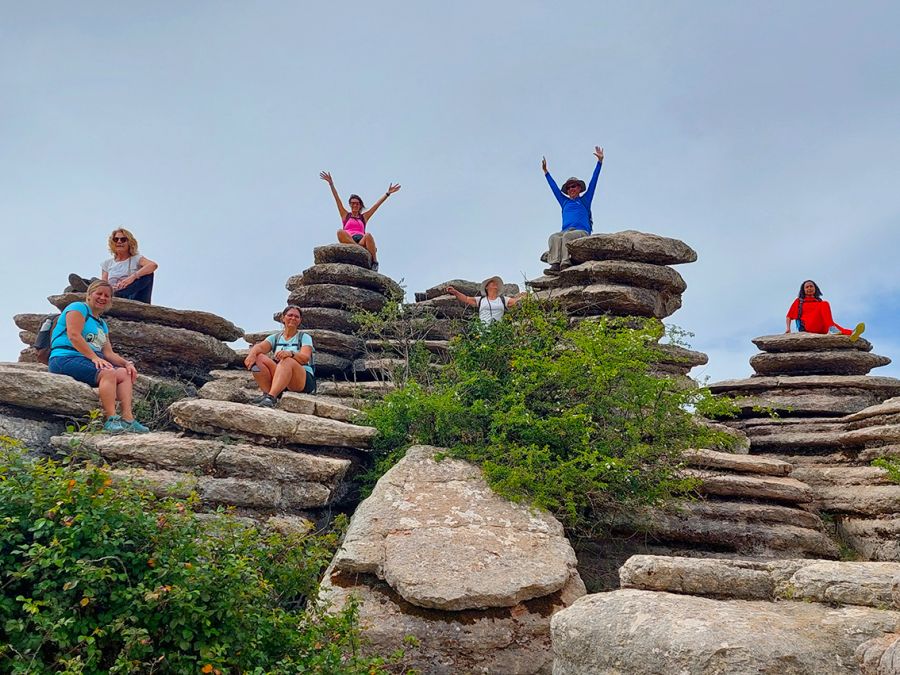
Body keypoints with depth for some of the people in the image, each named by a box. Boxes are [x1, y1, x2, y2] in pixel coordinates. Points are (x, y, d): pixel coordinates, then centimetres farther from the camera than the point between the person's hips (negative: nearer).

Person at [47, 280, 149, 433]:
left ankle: (127, 418, -25)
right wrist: (94, 357, -22)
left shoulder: (102, 324, 27)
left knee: (125, 373, -11)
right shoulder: (79, 308, 2)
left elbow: (109, 353, 18)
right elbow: (74, 335, -14)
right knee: (108, 372, -31)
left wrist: (127, 363, -1)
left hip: (88, 361, 9)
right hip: (66, 358, -9)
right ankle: (111, 419, -37)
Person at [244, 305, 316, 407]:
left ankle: (271, 397, -50)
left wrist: (290, 353, -33)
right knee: (259, 358, -19)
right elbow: (260, 346, -4)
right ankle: (267, 394, -31)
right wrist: (252, 353, -28)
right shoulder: (275, 337, 17)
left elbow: (305, 358, -12)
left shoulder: (305, 337, 8)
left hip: (304, 381, -3)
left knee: (287, 360, -35)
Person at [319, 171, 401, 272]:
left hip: (361, 240, 0)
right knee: (340, 232, -33)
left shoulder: (364, 216, 27)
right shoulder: (345, 215, 26)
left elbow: (377, 204, 22)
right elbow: (337, 199, 20)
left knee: (368, 235, -35)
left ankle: (374, 262, -36)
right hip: (348, 241, 0)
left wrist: (388, 193, 18)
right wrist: (331, 184, 14)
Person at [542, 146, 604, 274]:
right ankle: (555, 265, -49)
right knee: (554, 237, -30)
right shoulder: (565, 202, 31)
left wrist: (600, 161, 14)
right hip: (565, 231, 3)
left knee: (566, 236, -35)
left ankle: (565, 264, -50)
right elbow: (554, 187, 38)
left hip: (582, 232, -3)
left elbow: (593, 182, 17)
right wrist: (545, 172, 43)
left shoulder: (585, 200, 21)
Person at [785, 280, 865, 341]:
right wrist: (788, 328, 1)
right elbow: (789, 316, 19)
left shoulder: (820, 302, 31)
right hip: (808, 326, -3)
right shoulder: (799, 301, 24)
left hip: (821, 327, 3)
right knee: (824, 304, -23)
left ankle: (851, 333, -64)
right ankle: (831, 328, -47)